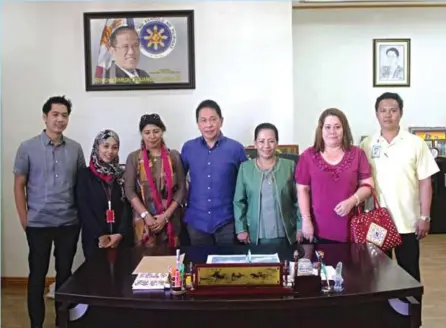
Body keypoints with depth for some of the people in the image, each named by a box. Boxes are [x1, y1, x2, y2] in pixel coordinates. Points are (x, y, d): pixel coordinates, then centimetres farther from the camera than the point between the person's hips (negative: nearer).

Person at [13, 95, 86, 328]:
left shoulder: (75, 149, 3)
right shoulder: (27, 148, -3)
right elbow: (19, 185, 0)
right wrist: (24, 220, -3)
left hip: (69, 223, 2)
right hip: (39, 223, -2)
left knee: (65, 272, 12)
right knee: (38, 274, 8)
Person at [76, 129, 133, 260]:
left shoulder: (122, 175, 9)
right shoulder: (85, 174, 2)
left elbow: (127, 207, 3)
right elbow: (84, 209, -5)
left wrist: (120, 234, -11)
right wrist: (100, 236, -13)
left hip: (122, 238, 2)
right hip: (95, 240, -2)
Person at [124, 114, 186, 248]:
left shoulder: (174, 155, 3)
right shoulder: (134, 158, 3)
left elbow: (181, 188, 0)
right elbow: (129, 190, -2)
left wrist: (166, 215, -8)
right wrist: (146, 215, -12)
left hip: (171, 219, 1)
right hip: (144, 219, 0)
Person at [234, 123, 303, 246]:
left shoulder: (289, 166, -2)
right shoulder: (245, 167, 0)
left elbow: (298, 200, 1)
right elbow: (239, 201, 2)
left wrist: (300, 227, -2)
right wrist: (241, 228, -2)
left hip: (285, 235, 0)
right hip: (255, 236, 0)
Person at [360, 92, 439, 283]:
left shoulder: (416, 143, -3)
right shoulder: (366, 145, 2)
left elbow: (425, 182, -2)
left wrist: (424, 217, -6)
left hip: (407, 222, -1)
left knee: (409, 273, 10)